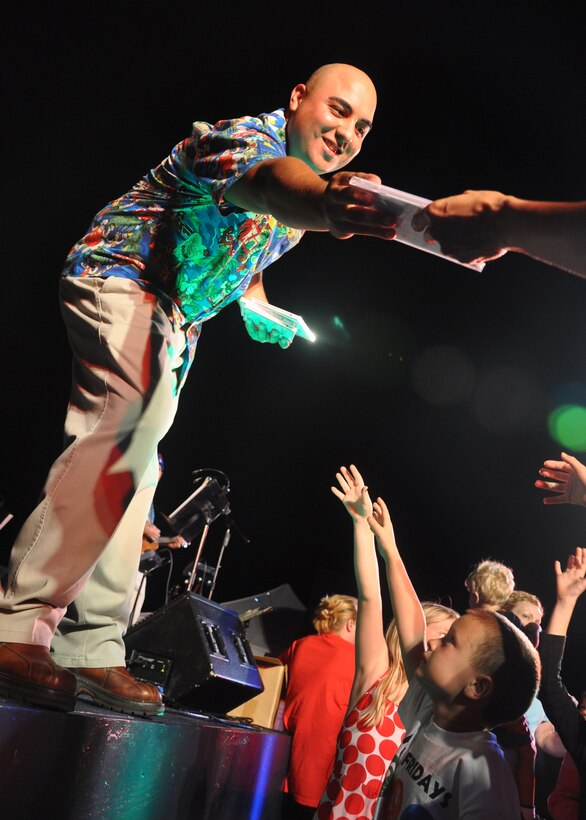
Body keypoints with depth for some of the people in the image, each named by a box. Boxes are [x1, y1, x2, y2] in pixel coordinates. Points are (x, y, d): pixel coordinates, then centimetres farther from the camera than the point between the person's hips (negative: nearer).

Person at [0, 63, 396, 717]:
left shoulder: (302, 195, 9)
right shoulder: (245, 136, -20)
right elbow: (262, 180, -47)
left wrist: (260, 309, 7)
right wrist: (326, 205, -68)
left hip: (175, 317, 9)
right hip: (119, 276, -9)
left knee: (134, 466, 4)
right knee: (129, 423, -30)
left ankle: (92, 646, 9)